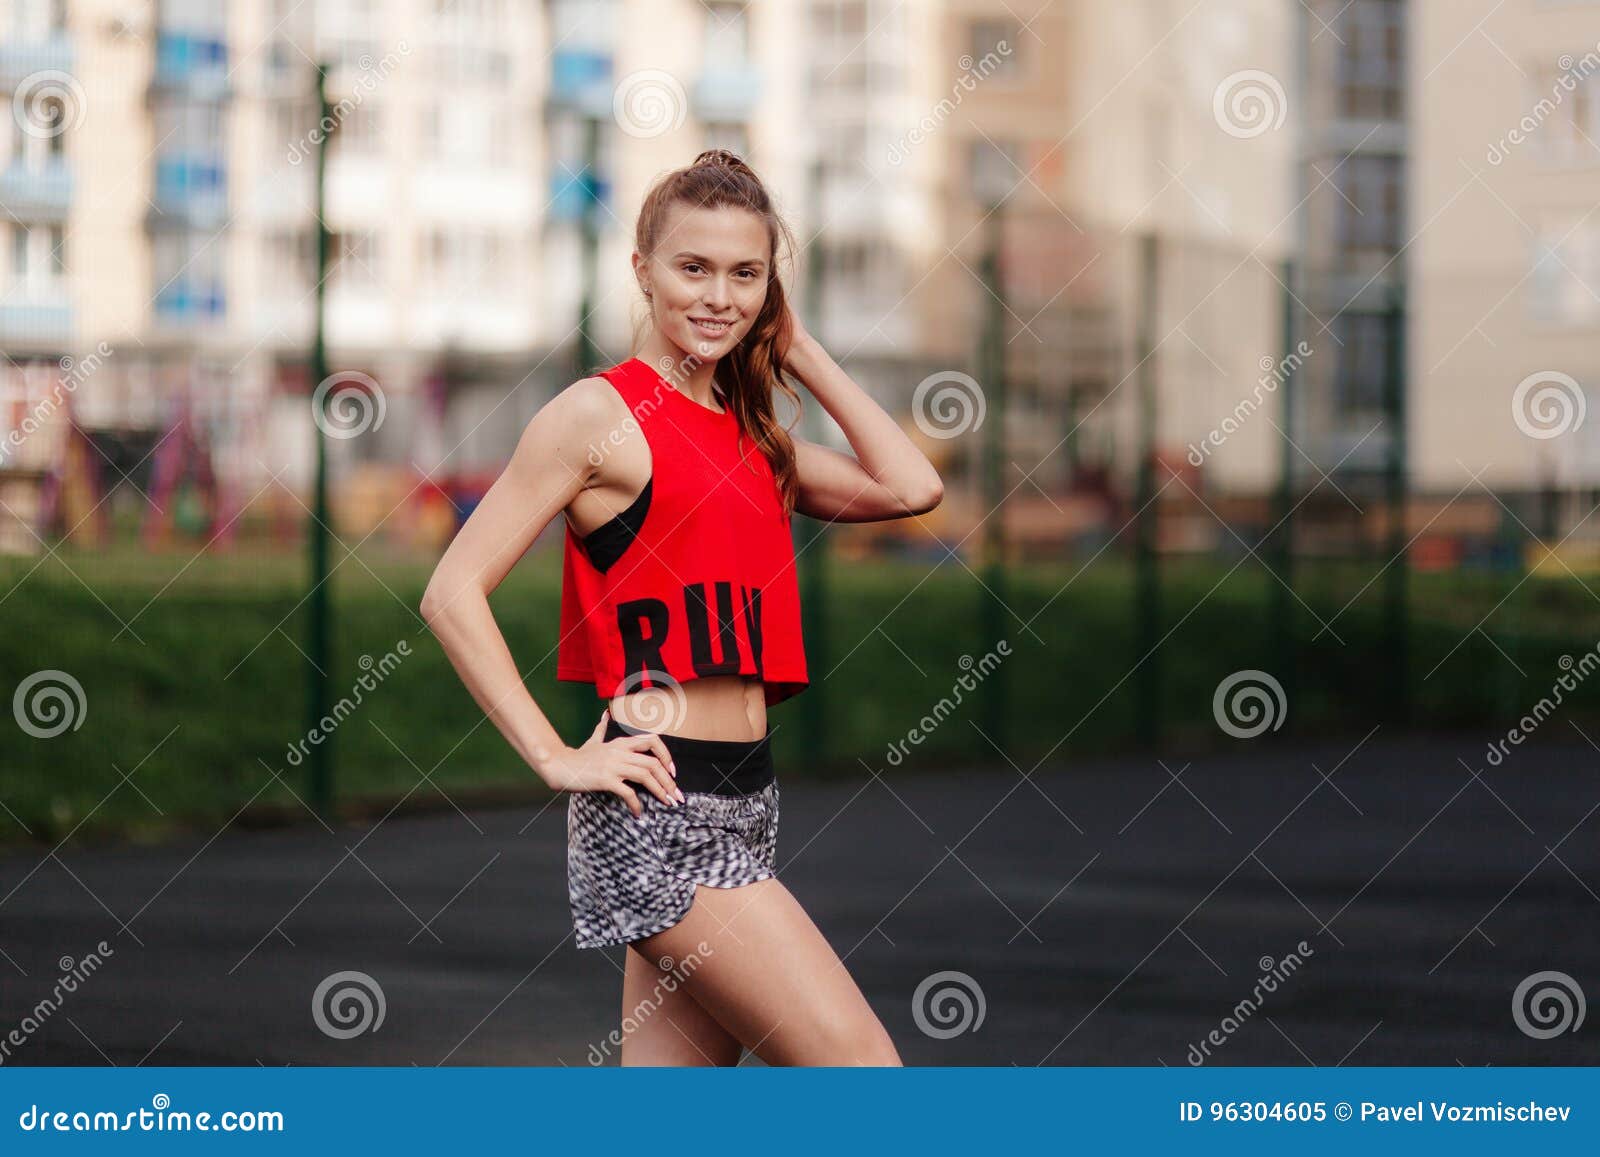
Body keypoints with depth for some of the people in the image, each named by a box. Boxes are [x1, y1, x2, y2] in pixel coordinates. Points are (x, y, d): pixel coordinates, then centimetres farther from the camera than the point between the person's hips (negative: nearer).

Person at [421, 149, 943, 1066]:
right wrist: (556, 758, -13)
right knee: (863, 1066, -9)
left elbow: (910, 488, 5)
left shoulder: (749, 433, 17)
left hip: (740, 805, 8)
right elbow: (455, 592, -9)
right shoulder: (600, 415, -5)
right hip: (660, 812, -8)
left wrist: (802, 353, 11)